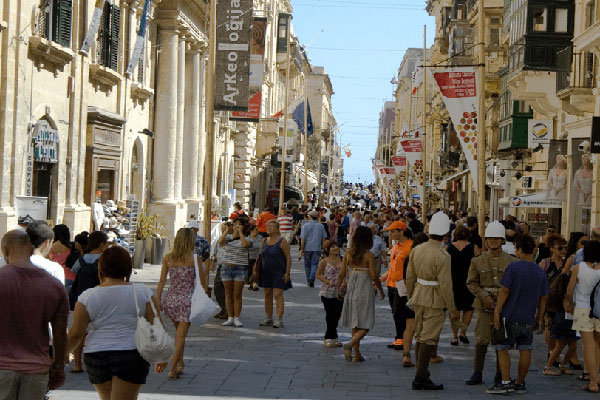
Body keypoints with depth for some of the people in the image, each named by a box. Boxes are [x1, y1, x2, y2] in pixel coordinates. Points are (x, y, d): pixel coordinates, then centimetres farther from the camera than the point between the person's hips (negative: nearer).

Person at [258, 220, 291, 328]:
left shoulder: (282, 242, -7)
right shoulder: (264, 241, 11)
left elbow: (288, 258, -8)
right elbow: (260, 256, 17)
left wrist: (287, 272, -15)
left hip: (279, 272, -6)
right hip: (266, 272, 6)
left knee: (278, 295, -10)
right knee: (267, 295, 9)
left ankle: (279, 320, -10)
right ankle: (268, 318, 17)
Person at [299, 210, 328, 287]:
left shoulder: (305, 225, -5)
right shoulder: (321, 226, 3)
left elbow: (303, 238, -8)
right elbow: (323, 238, 7)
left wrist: (301, 249, -5)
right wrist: (323, 248, 18)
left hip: (307, 248, -1)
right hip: (317, 248, 1)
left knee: (307, 265, 11)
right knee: (314, 264, 0)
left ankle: (309, 281, 18)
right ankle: (312, 278, -20)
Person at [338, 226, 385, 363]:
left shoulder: (348, 254, -1)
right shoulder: (368, 255, -13)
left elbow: (341, 274, 1)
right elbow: (374, 276, -12)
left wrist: (339, 288, 16)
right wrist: (381, 290, 3)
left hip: (351, 291, 5)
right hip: (364, 291, -5)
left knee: (355, 325, 16)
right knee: (365, 326, 1)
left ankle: (357, 354, 20)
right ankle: (350, 344, -23)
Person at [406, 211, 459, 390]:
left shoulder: (417, 249, 1)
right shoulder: (442, 256, -19)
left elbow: (410, 276, 9)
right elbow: (445, 286, -19)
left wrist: (411, 297, 22)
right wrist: (453, 310, -10)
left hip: (419, 296, 7)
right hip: (435, 301, -7)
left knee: (421, 337, 15)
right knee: (429, 339, -2)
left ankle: (422, 376, 23)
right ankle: (420, 379, 0)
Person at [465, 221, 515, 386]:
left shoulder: (511, 261, 4)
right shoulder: (478, 261, 5)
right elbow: (471, 282, 4)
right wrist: (484, 296, -10)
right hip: (485, 307, 0)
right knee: (482, 340, -6)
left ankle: (500, 374, 18)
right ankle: (477, 374, 5)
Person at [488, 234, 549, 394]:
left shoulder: (513, 267, -11)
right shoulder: (540, 272, 5)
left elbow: (504, 291, -13)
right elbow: (543, 298, 9)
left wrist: (497, 311, -8)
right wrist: (539, 318, 18)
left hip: (510, 316, -5)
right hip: (528, 319, 5)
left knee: (502, 349, 4)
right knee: (525, 351, 9)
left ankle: (506, 382, -2)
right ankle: (520, 384, 17)